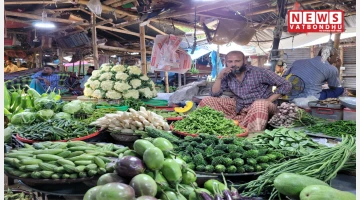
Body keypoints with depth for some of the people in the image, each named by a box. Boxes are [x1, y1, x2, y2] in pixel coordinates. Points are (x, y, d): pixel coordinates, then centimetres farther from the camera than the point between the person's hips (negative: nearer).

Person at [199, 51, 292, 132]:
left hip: (260, 106, -4)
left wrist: (268, 101, -18)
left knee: (260, 104, -41)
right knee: (207, 101, -6)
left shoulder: (259, 72, -12)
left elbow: (286, 85, -10)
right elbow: (214, 94, -1)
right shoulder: (227, 76, 0)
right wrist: (219, 77, -13)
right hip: (239, 109, 4)